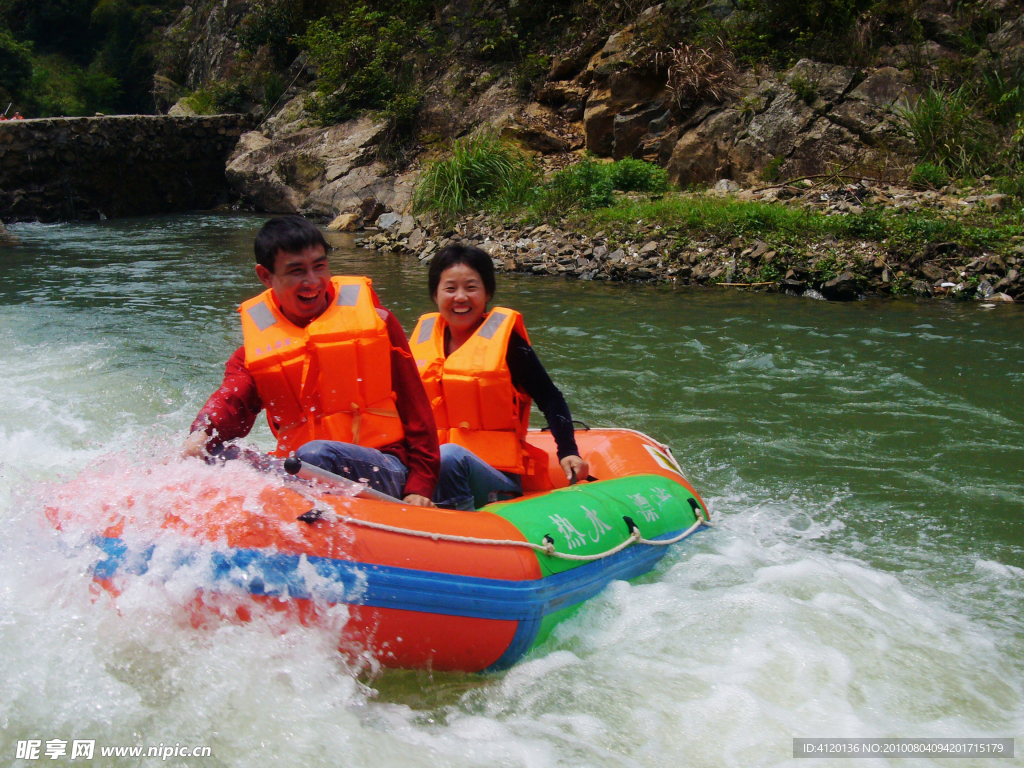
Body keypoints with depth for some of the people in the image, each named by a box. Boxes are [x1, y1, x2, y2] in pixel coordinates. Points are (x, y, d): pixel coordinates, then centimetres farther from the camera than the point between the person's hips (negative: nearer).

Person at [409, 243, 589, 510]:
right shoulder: (424, 335, 12)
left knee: (449, 456, -36)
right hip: (428, 465, 3)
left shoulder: (503, 338, -1)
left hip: (497, 479, -3)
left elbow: (551, 400, 1)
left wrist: (568, 452, -12)